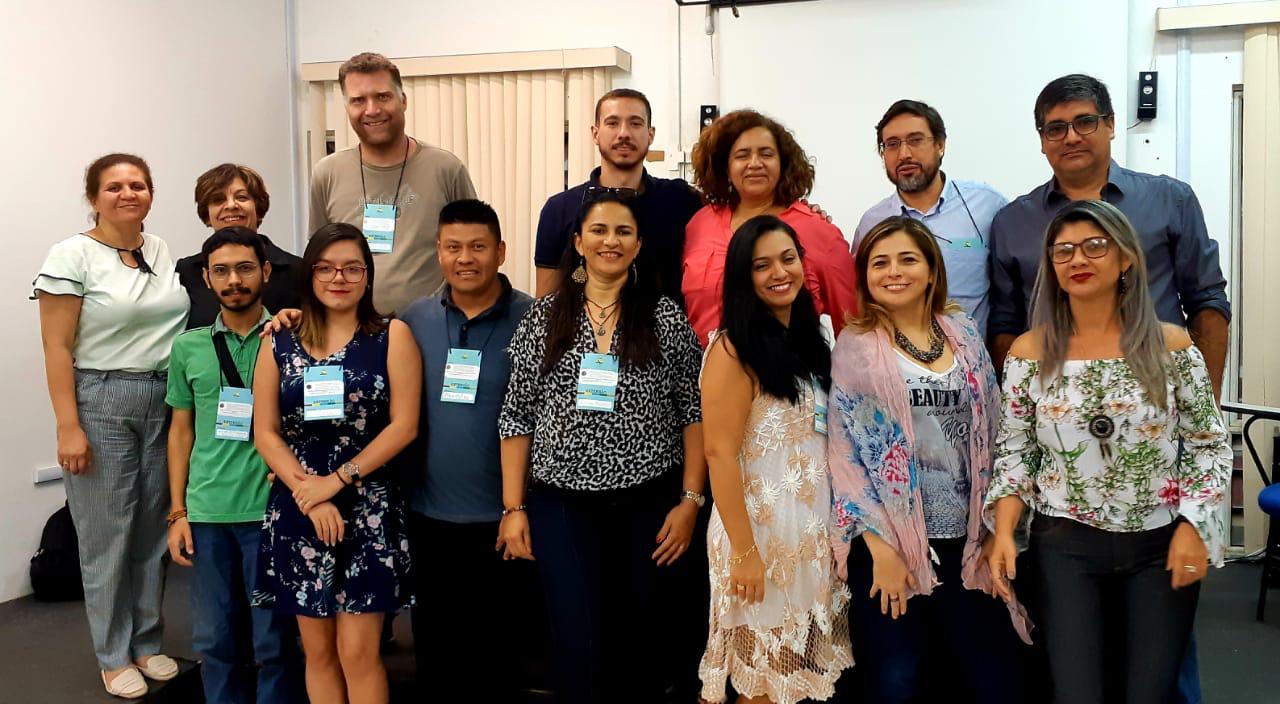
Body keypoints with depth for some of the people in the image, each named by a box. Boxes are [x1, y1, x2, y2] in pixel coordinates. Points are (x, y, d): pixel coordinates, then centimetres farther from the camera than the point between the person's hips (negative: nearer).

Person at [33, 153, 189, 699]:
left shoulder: (162, 250, 10)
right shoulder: (73, 255, -6)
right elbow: (56, 348, -9)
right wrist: (68, 427, -13)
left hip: (165, 401, 5)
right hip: (101, 403, -5)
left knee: (153, 529, 11)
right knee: (108, 535, 3)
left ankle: (148, 643, 27)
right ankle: (114, 656, 19)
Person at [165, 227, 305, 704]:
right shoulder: (188, 347, 8)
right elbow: (181, 431, 12)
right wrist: (177, 513, 9)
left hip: (271, 508, -2)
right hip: (207, 512, 3)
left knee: (274, 641, 5)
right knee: (214, 639, 11)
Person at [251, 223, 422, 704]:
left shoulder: (392, 336, -1)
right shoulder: (280, 343, 7)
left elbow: (404, 426, -8)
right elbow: (265, 432, 3)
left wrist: (337, 480, -12)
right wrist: (309, 492, -9)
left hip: (367, 509, -3)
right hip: (298, 511, 3)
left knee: (358, 651, -3)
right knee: (317, 650, 10)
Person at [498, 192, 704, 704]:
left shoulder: (666, 317, 1)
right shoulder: (542, 318, 3)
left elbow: (694, 411, 1)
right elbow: (517, 416, 4)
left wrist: (690, 500, -5)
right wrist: (513, 508, 0)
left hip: (649, 503, 0)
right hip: (562, 505, 0)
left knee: (642, 644, 10)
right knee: (579, 649, -1)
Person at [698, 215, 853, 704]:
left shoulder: (809, 341, 9)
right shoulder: (734, 350, -14)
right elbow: (720, 454, -19)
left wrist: (836, 528, 9)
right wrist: (744, 552, -21)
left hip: (816, 530, 7)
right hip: (763, 531, -7)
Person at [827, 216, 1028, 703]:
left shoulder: (965, 334, 8)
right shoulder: (854, 347, -3)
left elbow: (991, 435, 11)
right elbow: (846, 454, -8)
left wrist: (995, 528, 5)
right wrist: (880, 547, -13)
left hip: (966, 540, 4)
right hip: (888, 541, -3)